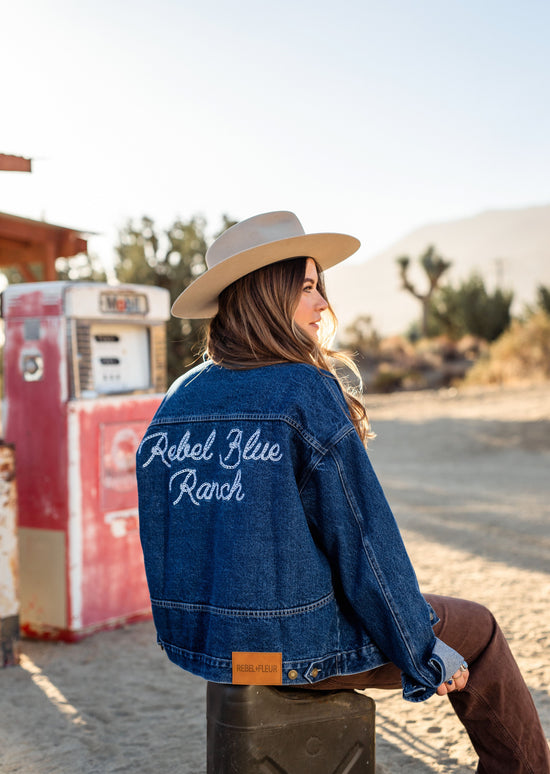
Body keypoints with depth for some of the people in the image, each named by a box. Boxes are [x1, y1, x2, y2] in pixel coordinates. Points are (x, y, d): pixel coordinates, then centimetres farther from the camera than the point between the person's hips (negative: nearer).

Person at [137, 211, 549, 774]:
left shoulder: (177, 400, 2)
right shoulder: (307, 393, -18)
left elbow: (173, 539, 11)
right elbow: (363, 541, -16)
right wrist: (425, 655, -3)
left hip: (195, 643, 7)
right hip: (295, 648, -7)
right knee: (474, 632, 15)